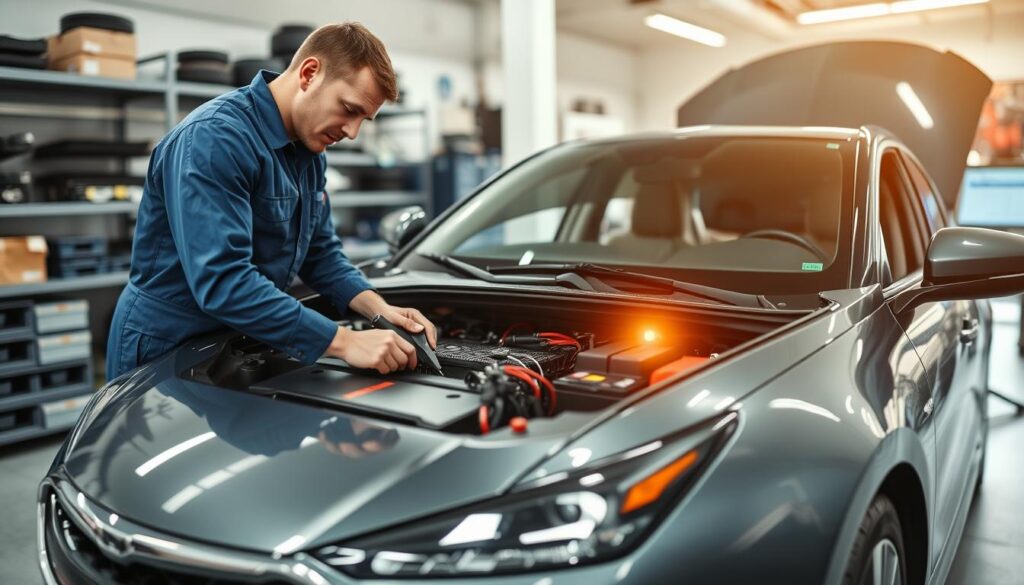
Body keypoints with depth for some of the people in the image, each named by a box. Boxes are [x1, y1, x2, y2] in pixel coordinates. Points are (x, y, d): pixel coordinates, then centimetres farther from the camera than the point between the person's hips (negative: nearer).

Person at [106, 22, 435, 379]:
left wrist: (380, 309, -11)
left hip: (238, 342, 8)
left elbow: (321, 252, 6)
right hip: (166, 346, -7)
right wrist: (345, 341, -35)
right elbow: (221, 281, -33)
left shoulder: (308, 152, 1)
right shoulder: (214, 138, -25)